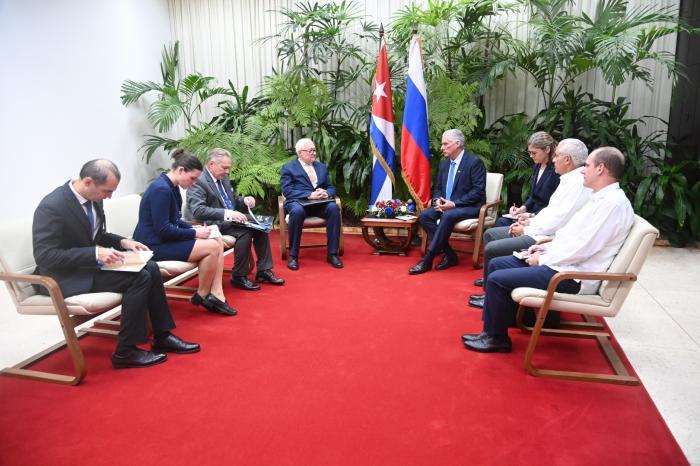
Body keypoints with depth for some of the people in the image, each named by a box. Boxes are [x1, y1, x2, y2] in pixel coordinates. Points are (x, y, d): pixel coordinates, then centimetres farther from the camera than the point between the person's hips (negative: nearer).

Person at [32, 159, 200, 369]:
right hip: (66, 277, -8)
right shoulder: (52, 206, -22)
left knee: (150, 268, -5)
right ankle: (125, 352, -10)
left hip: (89, 263, 8)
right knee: (139, 278, -21)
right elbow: (45, 256, -24)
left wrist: (122, 241, -1)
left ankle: (162, 336, 4)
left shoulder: (93, 199, 2)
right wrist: (95, 253, -29)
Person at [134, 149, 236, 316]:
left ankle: (216, 294, -6)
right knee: (212, 247, -18)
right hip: (154, 245, -10)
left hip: (165, 239, 10)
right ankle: (201, 296, 2)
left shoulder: (172, 187, 10)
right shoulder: (161, 189, -20)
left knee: (218, 241, -2)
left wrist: (193, 228, 2)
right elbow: (163, 229, -23)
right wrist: (194, 233, -16)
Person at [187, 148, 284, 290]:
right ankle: (238, 277, -17)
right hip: (212, 224, -9)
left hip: (230, 219, 9)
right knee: (245, 232, -29)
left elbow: (233, 199, 25)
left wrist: (245, 200, 0)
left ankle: (263, 271, -2)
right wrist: (228, 213, -35)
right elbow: (197, 210, -28)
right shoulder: (199, 181, -15)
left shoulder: (224, 178, 12)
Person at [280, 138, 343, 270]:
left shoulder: (322, 167, 22)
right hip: (298, 202, -4)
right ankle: (293, 255, -25)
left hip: (319, 203, 4)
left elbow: (331, 187, 19)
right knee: (297, 211, -39)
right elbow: (287, 191, -6)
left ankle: (332, 253, -22)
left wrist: (326, 193, -7)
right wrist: (310, 195, -17)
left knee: (334, 208, -29)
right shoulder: (288, 168, 6)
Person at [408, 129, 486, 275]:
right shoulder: (444, 163, 13)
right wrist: (437, 200, -7)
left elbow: (478, 191, -16)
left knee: (448, 216, -36)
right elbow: (438, 188, 18)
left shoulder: (474, 162, -9)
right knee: (424, 216, -19)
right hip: (446, 205, 7)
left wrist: (454, 203, -23)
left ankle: (427, 259, -30)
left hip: (469, 207, -7)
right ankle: (449, 254, -14)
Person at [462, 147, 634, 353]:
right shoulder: (600, 198, 13)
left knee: (497, 279, -15)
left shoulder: (614, 204, -19)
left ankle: (496, 338, 5)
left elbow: (582, 248, -23)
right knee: (496, 264, 8)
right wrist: (545, 248, 6)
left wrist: (543, 259, -13)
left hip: (572, 276, -10)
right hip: (562, 261, 10)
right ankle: (492, 327, 13)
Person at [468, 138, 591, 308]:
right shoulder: (569, 180, 12)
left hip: (548, 238, -11)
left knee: (491, 249, -16)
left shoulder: (578, 183, -19)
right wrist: (531, 220, 5)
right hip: (540, 230, 11)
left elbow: (558, 221, -24)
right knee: (490, 234, 12)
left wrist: (526, 230, -13)